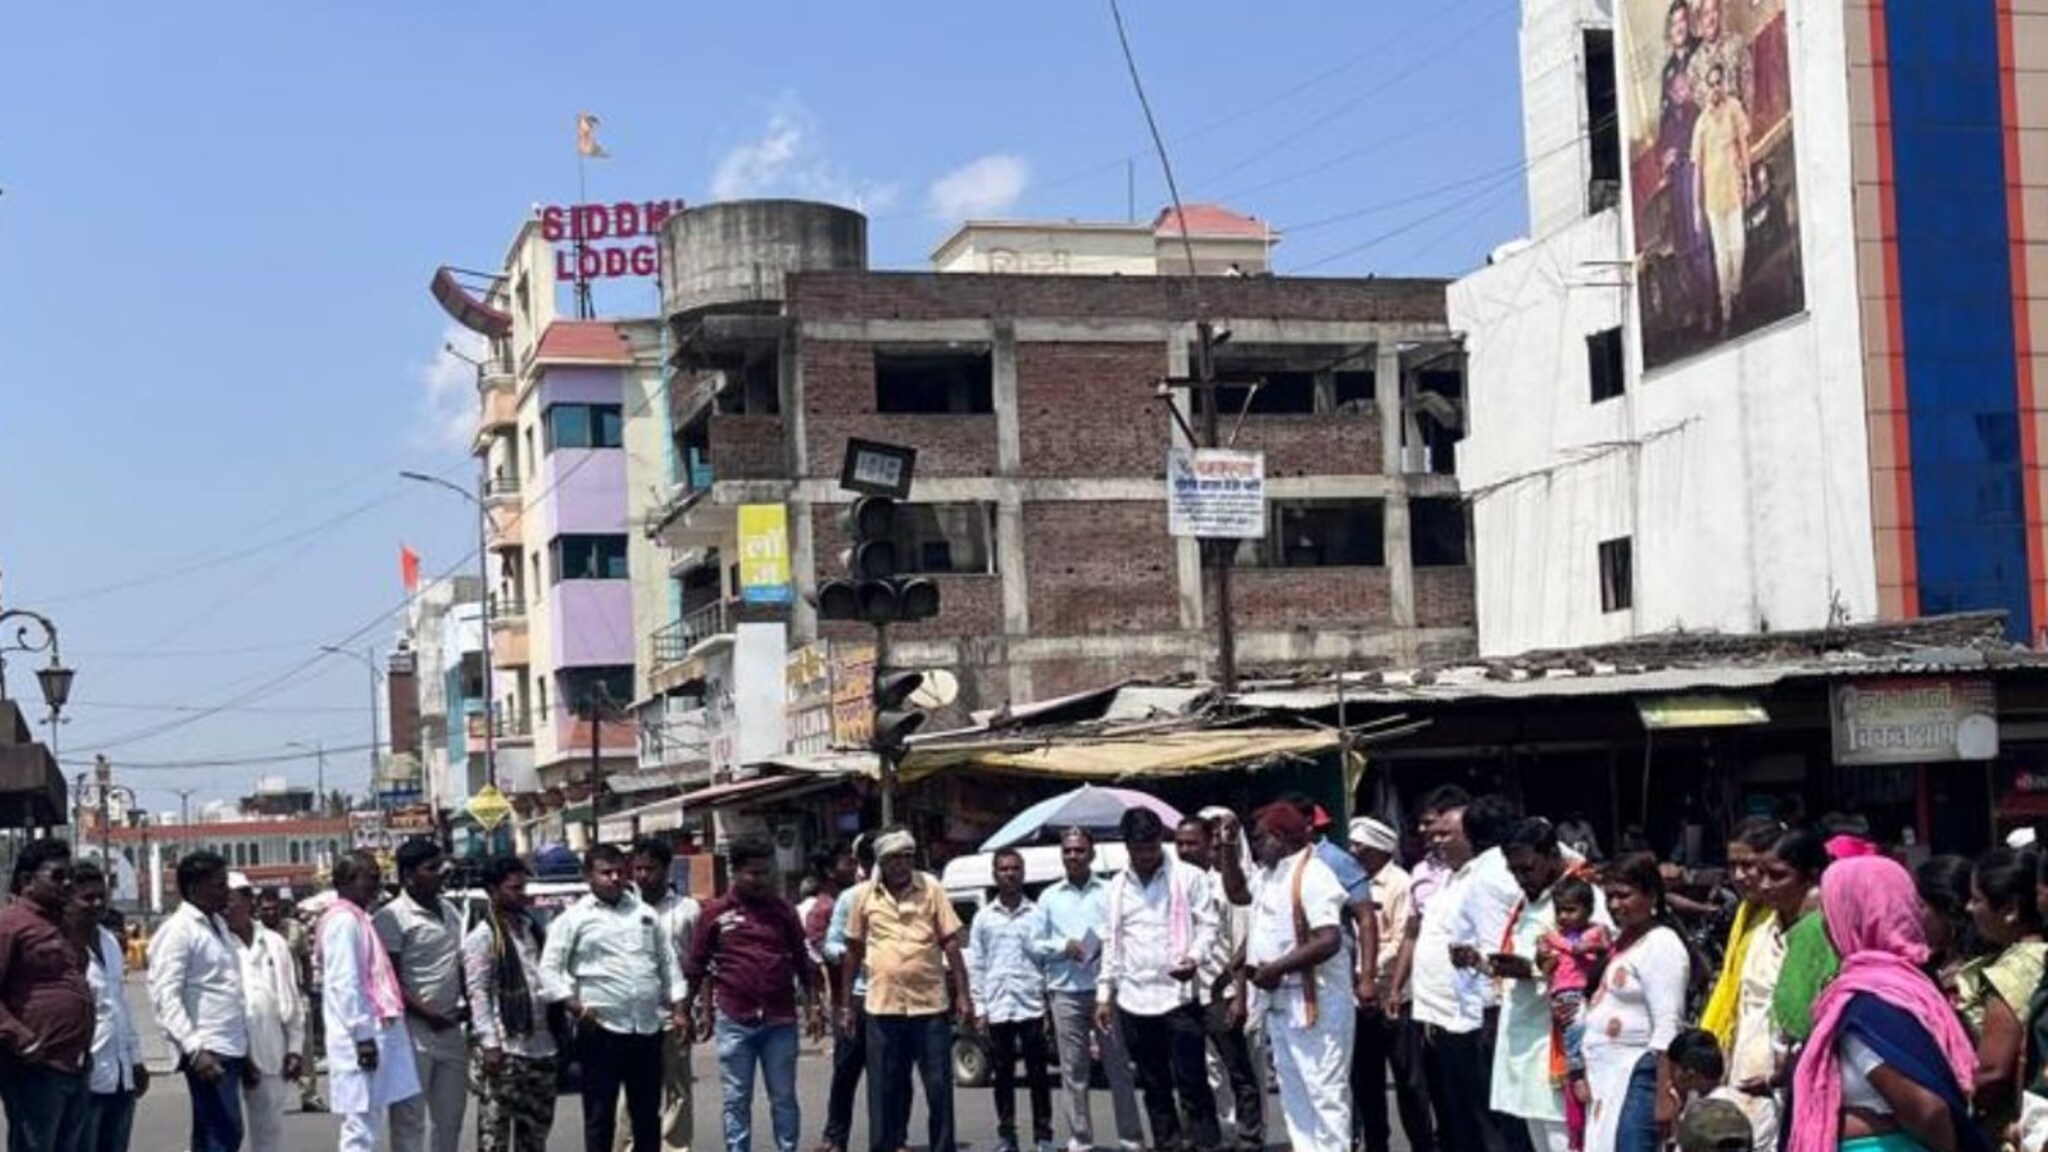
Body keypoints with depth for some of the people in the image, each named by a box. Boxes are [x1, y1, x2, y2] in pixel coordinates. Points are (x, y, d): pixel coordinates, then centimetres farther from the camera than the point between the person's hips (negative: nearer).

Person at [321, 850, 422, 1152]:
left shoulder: (357, 919, 18)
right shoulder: (344, 920, -12)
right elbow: (345, 984, -19)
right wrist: (363, 1035, -20)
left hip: (374, 1033, 10)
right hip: (361, 1039, -10)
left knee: (369, 1123, 12)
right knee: (361, 1127, -8)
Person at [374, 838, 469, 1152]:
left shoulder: (450, 912, 12)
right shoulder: (392, 918, -10)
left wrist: (468, 1003, 3)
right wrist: (429, 1014, -15)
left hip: (451, 1030, 7)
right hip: (413, 1031, -7)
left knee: (450, 1117, 12)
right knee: (409, 1119, -2)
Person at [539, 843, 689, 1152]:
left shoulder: (645, 913, 13)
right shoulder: (574, 918, 0)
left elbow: (668, 962, 16)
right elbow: (549, 968, -5)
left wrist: (678, 1008, 8)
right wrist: (574, 1006, -14)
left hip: (648, 1029, 4)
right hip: (601, 1031, -4)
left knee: (647, 1115, 12)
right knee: (599, 1116, 1)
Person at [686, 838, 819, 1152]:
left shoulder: (783, 910, 5)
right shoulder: (716, 913, 1)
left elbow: (803, 961, 10)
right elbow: (697, 966, 5)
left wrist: (811, 1008, 7)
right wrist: (702, 1009, 3)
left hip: (780, 1019, 1)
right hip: (734, 1021, -1)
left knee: (784, 1098, 7)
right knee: (737, 1099, 6)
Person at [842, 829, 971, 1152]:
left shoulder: (930, 889, 1)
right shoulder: (865, 896, 4)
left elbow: (950, 943, 1)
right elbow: (853, 951, 11)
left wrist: (963, 994, -4)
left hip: (930, 1004, -1)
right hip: (882, 1007, 1)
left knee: (939, 1086, 3)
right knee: (884, 1089, 7)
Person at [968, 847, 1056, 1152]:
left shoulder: (1037, 915, 3)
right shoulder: (984, 919, 7)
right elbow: (975, 967, 7)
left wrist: (1051, 1004, -2)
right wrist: (978, 1009, 1)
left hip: (1031, 1006, -1)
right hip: (997, 1009, 1)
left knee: (1037, 1074, 1)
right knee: (1003, 1074, 7)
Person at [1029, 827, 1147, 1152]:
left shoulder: (1110, 892, 6)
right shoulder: (1049, 897, 11)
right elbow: (1036, 945, 10)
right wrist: (1064, 947, -7)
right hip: (1066, 991, 2)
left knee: (1118, 1065, 0)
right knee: (1073, 1069, 2)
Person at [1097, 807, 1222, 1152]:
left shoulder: (1188, 877, 0)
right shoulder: (1117, 887, 14)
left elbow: (1208, 925, -2)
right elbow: (1111, 941, 17)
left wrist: (1194, 957, -22)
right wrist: (1104, 994, 12)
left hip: (1178, 995, -5)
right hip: (1133, 1000, 5)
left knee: (1191, 1081, -8)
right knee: (1154, 1086, 9)